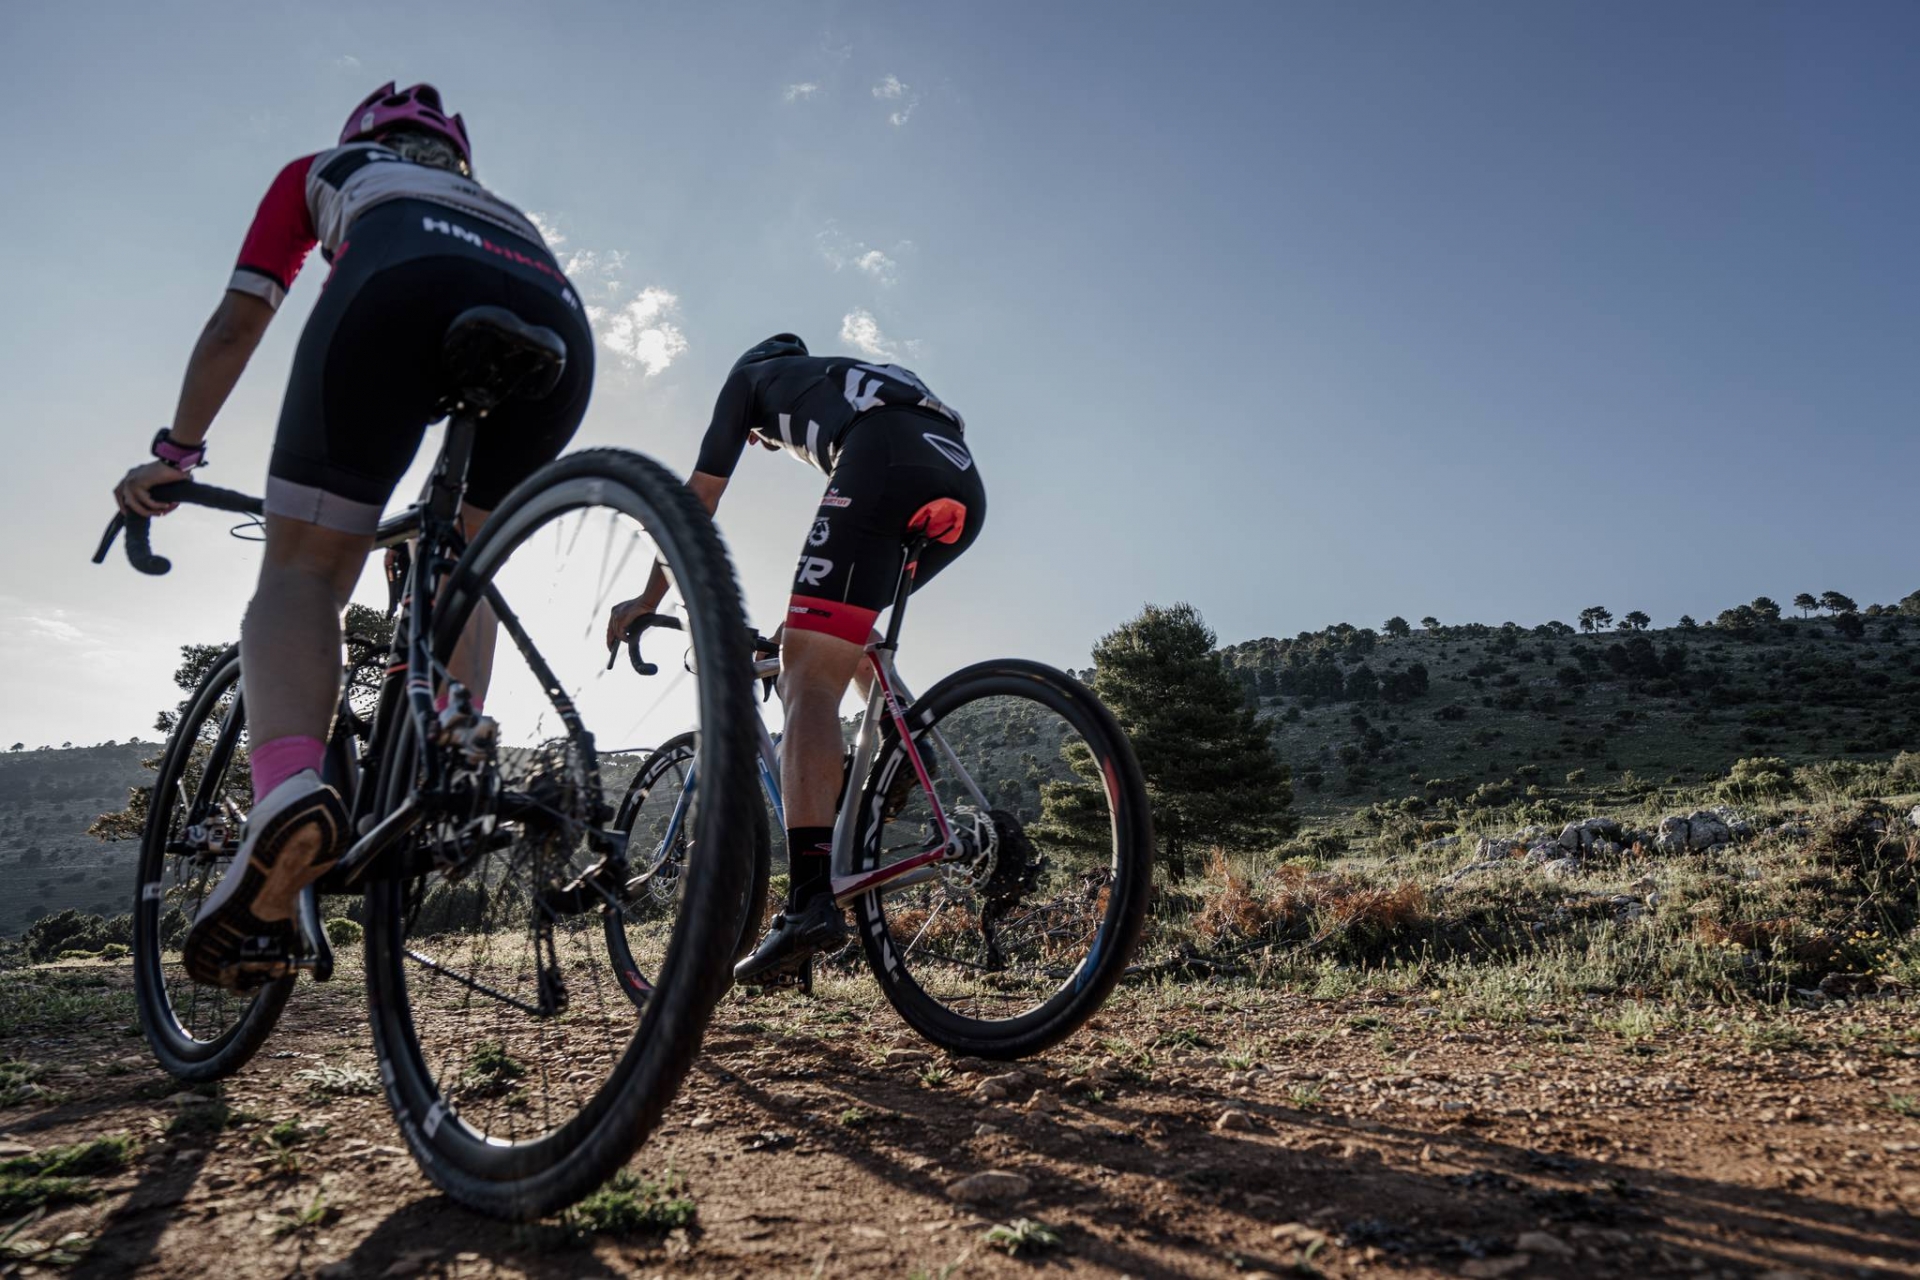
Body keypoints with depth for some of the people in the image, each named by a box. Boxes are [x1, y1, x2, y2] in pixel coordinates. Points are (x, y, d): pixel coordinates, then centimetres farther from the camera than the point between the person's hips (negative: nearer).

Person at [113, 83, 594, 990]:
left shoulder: (322, 171, 40)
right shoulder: (488, 200, 48)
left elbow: (237, 324, 33)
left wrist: (174, 453, 40)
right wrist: (449, 525, 56)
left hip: (405, 281, -3)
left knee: (304, 567, -1)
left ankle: (286, 790, -28)